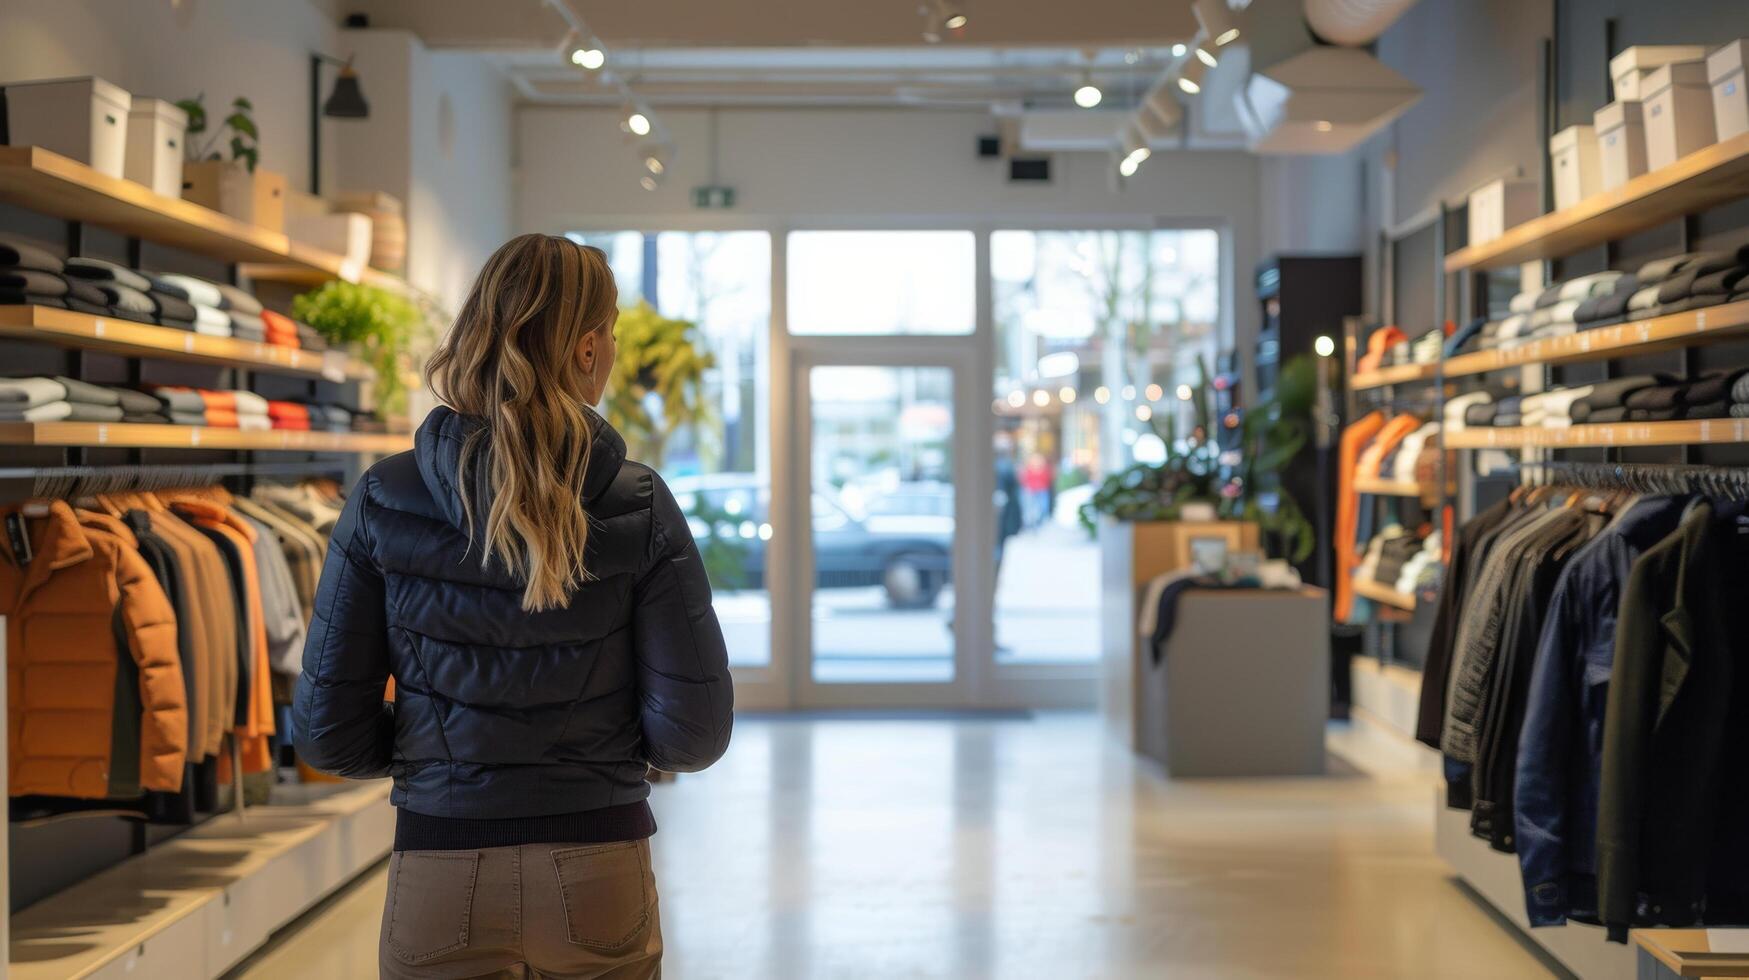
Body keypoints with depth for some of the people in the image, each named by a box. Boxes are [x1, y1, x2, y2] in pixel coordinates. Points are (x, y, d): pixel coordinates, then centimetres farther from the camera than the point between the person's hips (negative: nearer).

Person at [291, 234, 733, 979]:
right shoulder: (640, 507, -7)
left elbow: (327, 733, -4)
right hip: (599, 876, 0)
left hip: (439, 887, 1)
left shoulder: (383, 501, -5)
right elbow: (693, 734, -8)